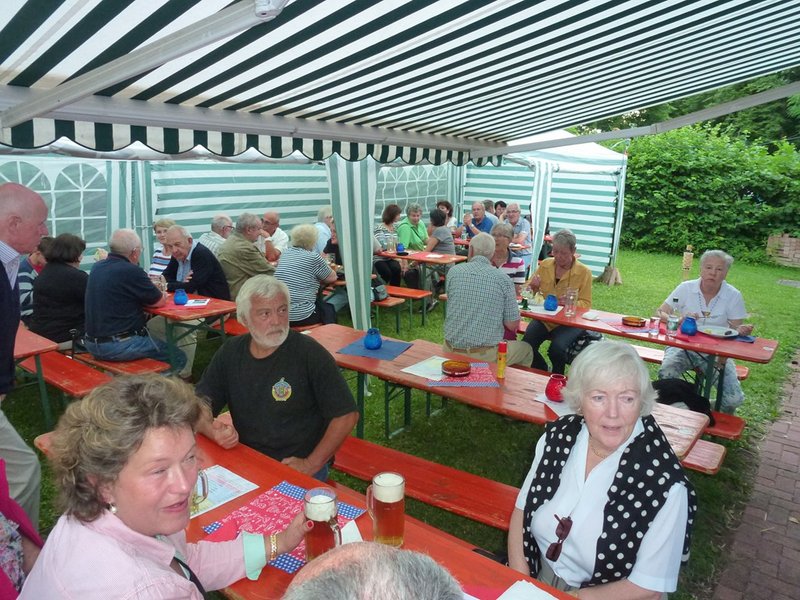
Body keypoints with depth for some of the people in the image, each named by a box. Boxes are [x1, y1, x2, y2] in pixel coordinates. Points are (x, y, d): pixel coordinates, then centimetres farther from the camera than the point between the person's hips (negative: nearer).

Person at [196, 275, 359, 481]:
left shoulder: (310, 353, -10)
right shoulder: (230, 353, 5)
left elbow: (346, 415, -9)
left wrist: (312, 464, -12)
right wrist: (212, 430, -12)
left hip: (298, 467, -3)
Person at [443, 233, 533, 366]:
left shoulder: (453, 272, -4)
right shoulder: (503, 279, -8)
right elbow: (512, 325, -6)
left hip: (451, 351, 3)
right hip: (486, 355, -3)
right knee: (526, 349, 28)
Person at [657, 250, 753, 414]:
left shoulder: (734, 296, -2)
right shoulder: (686, 288, -2)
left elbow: (736, 329, 2)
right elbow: (661, 313, -1)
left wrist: (741, 331, -23)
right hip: (683, 346, 0)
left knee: (734, 399, -18)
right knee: (666, 375, -32)